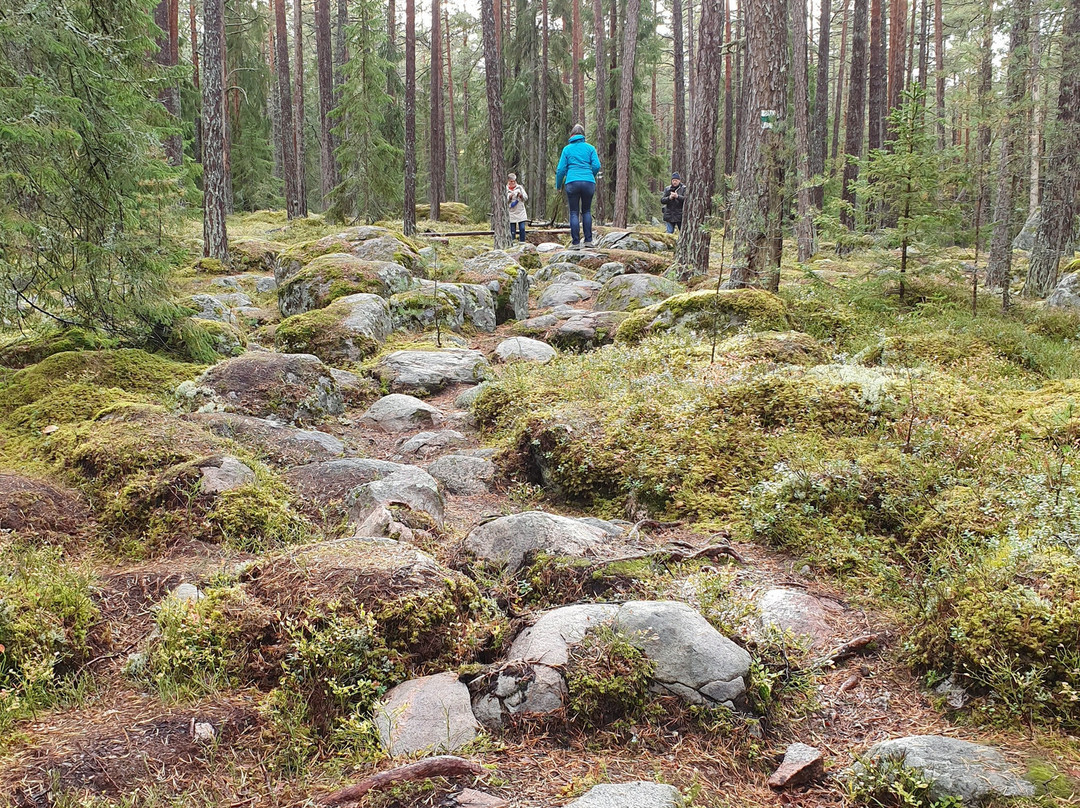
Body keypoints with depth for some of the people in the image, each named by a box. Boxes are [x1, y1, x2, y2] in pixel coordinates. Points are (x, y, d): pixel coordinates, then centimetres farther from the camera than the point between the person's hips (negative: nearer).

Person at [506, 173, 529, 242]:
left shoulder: (519, 187, 6)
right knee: (512, 230, -1)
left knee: (522, 228, -6)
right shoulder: (505, 189, 1)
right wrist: (509, 197, -18)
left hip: (521, 212, 1)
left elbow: (526, 198, 6)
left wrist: (521, 196, -13)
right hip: (511, 212, -1)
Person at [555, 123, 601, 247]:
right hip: (588, 183, 1)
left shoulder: (567, 149, 7)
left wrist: (558, 185, 16)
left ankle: (575, 242, -2)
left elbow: (561, 169, 5)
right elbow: (596, 166, 0)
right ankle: (588, 240, 5)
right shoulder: (590, 148, 8)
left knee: (574, 213, 3)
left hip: (572, 183, -1)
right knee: (587, 211, 11)